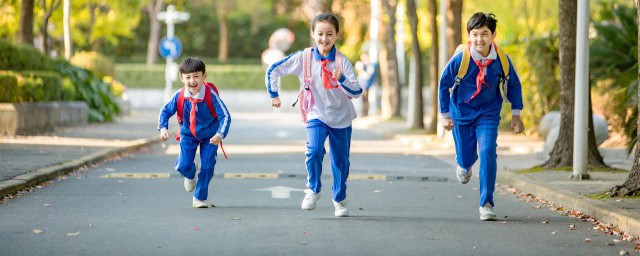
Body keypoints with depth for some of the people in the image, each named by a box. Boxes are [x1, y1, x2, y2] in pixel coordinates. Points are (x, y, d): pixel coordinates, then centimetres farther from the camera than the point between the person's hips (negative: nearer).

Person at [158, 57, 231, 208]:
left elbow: (225, 116, -26)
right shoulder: (179, 96, -19)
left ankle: (199, 198, 15)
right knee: (183, 165, -11)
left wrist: (220, 134, -40)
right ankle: (191, 175, 29)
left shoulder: (211, 95, -26)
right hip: (188, 134, 1)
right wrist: (163, 128, -23)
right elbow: (165, 111, -6)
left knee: (207, 167, -5)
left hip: (210, 136, -1)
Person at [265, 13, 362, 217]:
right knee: (314, 150, -25)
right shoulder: (303, 58, -10)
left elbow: (356, 92, -18)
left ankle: (340, 199, 32)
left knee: (341, 161, 10)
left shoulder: (342, 61, -11)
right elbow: (273, 71, 0)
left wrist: (342, 79, -34)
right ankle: (313, 190, -3)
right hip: (316, 115, -1)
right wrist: (274, 94, 3)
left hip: (341, 117, 1)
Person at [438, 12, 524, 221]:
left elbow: (513, 84, 2)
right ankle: (464, 165, 52)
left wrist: (516, 114, 1)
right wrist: (445, 115, -2)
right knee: (465, 156, 11)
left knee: (488, 152, -19)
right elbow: (444, 84, -5)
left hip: (488, 112, 0)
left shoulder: (501, 60, -16)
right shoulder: (460, 59, -20)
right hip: (462, 112, 0)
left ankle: (486, 204, -13)